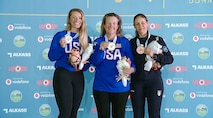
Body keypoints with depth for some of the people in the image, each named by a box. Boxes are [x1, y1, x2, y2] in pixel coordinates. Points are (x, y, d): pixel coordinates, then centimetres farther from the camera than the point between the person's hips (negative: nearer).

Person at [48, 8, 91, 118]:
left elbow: (89, 60, 11)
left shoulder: (86, 39, 9)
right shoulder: (60, 35, -1)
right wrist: (61, 47, -20)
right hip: (63, 75, -4)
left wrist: (81, 66, -10)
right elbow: (51, 57, -4)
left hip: (78, 77, 4)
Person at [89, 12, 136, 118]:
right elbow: (94, 62, -5)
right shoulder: (98, 42, 5)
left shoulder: (125, 42, 3)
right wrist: (101, 49, -20)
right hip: (101, 86, 0)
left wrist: (131, 69, -21)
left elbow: (132, 62, 0)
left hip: (120, 86, 0)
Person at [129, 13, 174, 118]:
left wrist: (154, 55, -17)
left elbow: (170, 59, -4)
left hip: (154, 81, -1)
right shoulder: (131, 42, 8)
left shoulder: (157, 39, 3)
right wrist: (145, 54, -15)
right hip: (137, 82, 2)